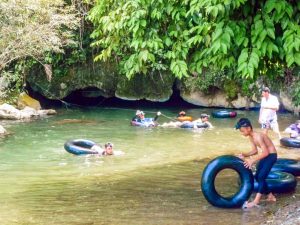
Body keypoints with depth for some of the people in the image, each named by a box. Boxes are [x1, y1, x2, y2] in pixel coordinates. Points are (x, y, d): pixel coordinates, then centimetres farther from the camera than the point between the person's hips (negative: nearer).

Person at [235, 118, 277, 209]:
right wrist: (245, 155, -5)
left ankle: (256, 201, -16)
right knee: (257, 177, 10)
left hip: (271, 156, -10)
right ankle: (270, 196, 22)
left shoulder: (258, 136, -28)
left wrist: (252, 160, -32)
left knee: (261, 177, -17)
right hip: (265, 155, 10)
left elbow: (265, 152, -30)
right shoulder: (251, 137, 2)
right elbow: (255, 151, 11)